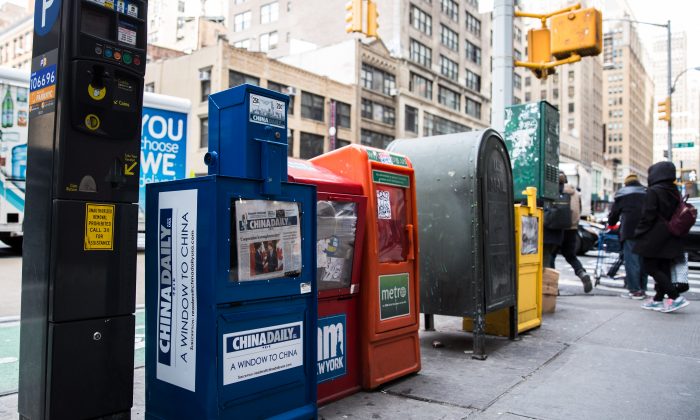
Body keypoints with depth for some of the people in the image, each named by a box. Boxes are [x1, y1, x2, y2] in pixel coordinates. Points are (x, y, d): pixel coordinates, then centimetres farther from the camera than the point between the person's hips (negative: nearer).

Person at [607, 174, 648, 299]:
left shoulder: (622, 194, 9)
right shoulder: (647, 193, 18)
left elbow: (614, 213, 13)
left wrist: (611, 224, 30)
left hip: (630, 230, -4)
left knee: (631, 260, -3)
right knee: (643, 259, 11)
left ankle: (635, 290, -5)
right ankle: (642, 289, 15)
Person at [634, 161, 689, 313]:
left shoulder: (653, 191, -15)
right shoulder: (674, 192, 9)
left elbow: (648, 216, -18)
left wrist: (639, 232, -7)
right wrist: (673, 230, 22)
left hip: (654, 238, -8)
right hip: (670, 238, 8)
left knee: (651, 268, -2)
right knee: (663, 268, 11)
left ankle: (676, 297, -10)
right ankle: (658, 299, 18)